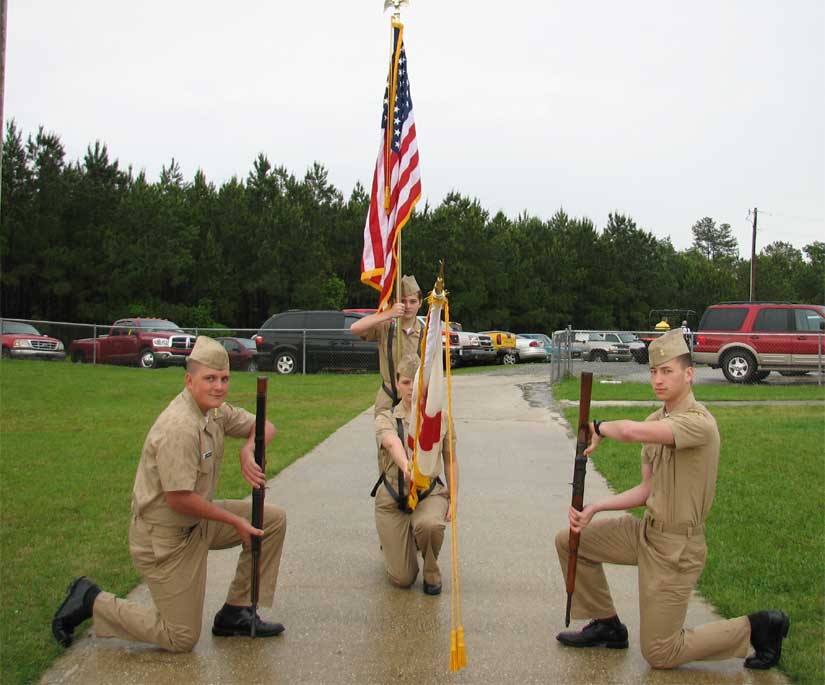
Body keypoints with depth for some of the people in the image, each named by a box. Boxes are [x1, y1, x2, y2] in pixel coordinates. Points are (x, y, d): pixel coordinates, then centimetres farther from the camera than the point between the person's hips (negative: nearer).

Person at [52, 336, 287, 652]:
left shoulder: (214, 410, 0)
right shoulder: (179, 427, -29)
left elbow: (263, 426, 11)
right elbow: (179, 499, -29)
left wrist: (248, 451, -13)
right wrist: (235, 521, -18)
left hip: (197, 521, 9)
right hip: (165, 537, -9)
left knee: (273, 519, 4)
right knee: (182, 639, -1)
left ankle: (234, 614, 12)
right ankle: (92, 601, 12)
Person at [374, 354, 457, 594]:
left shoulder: (441, 418, 1)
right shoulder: (386, 419, -7)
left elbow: (450, 460, 10)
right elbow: (393, 443, -31)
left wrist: (453, 499, 0)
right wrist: (407, 466, -52)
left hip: (430, 493, 1)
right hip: (393, 498, -1)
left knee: (429, 525, -38)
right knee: (402, 579, -4)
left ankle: (431, 573, -4)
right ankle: (392, 542, 32)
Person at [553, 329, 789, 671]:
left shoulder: (699, 422, -24)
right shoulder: (655, 420, 6)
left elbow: (631, 431, -40)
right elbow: (648, 490, 9)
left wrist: (600, 428, -17)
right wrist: (594, 508, -3)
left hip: (676, 546, -8)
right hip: (647, 529, 8)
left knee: (660, 655, -1)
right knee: (569, 541, 10)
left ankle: (756, 628, 14)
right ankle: (606, 626, 24)